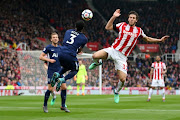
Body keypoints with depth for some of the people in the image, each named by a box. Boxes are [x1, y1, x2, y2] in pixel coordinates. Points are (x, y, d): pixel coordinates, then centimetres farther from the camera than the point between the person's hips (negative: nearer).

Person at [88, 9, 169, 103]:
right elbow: (108, 27, -1)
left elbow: (147, 39, 24)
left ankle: (116, 91, 23)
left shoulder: (139, 31, 8)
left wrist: (160, 40, 17)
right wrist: (113, 17, -11)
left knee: (122, 79, -11)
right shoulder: (122, 25, 3)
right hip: (113, 50, -1)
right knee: (95, 56, -27)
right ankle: (97, 63, 13)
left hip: (122, 57, 1)